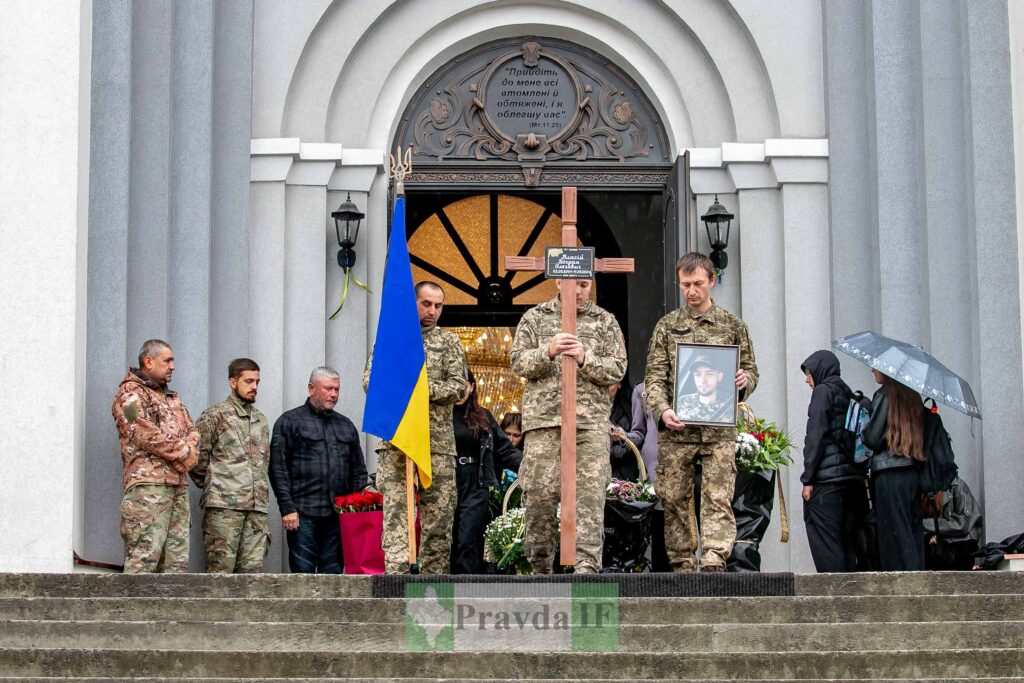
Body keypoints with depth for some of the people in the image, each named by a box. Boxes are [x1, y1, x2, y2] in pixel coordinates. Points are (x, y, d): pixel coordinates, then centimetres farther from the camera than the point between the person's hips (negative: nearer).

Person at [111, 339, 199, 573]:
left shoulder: (173, 398, 26)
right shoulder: (130, 394, 0)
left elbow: (192, 431, 19)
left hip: (179, 484, 8)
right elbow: (145, 433, -13)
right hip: (149, 483, -8)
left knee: (177, 557, 4)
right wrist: (182, 452, -7)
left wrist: (189, 451, -4)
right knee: (144, 555, -15)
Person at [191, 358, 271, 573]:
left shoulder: (262, 420, 20)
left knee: (252, 568, 0)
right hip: (224, 506, -6)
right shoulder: (214, 416, 1)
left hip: (257, 507, 6)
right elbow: (197, 459, -2)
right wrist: (213, 488, 3)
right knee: (221, 567, -8)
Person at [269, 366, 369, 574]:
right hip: (303, 514, -4)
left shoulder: (346, 425, 21)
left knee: (333, 571, 2)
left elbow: (359, 471, 21)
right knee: (303, 571, -7)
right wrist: (287, 508, -11)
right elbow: (278, 469, -2)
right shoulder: (290, 421, 5)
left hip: (339, 515, 4)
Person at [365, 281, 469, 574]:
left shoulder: (449, 343, 14)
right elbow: (370, 381, 3)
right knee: (395, 516, -11)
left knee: (439, 517, 1)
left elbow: (459, 387, 2)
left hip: (438, 441, 1)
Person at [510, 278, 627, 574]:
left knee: (590, 494, -10)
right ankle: (540, 566, 11)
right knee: (539, 493, -1)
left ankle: (587, 565, -13)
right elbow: (519, 362, 5)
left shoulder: (605, 321, 13)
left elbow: (617, 369, 6)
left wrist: (585, 359, -12)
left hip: (591, 420, 0)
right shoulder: (535, 317, 13)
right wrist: (548, 352, -14)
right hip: (544, 418, 0)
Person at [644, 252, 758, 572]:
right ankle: (682, 567, 10)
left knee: (718, 499, -11)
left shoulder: (732, 325, 10)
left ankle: (714, 564, -18)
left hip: (719, 428, -1)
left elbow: (751, 369, 15)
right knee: (674, 500, 3)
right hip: (676, 428, 1)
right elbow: (654, 376, 4)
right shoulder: (667, 326, 10)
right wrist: (662, 410, -14)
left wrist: (744, 381, -10)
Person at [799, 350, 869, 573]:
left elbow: (815, 436, -11)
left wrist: (808, 479, -11)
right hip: (854, 475, 8)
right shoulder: (849, 394, 20)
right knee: (847, 542, 9)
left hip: (827, 479, -8)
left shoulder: (823, 391, -3)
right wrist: (860, 475, 17)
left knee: (826, 542, -8)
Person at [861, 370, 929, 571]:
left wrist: (862, 430, 10)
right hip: (912, 470, 7)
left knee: (894, 534, -6)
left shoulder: (884, 395, -8)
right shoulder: (911, 396, 13)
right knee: (914, 533, 7)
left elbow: (873, 438, -9)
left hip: (889, 473, -7)